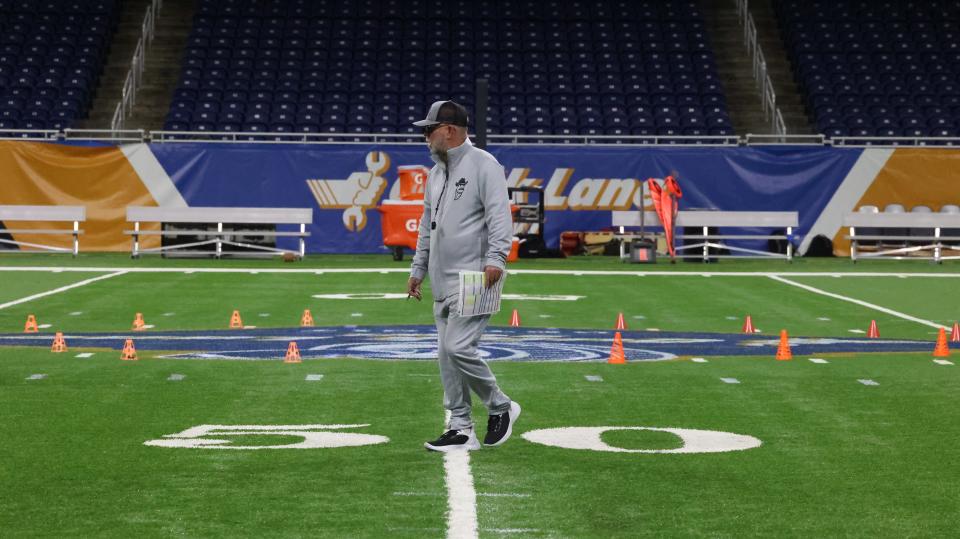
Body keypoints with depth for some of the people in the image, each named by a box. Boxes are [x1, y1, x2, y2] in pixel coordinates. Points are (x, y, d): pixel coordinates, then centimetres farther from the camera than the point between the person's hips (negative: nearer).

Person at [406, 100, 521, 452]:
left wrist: (495, 259, -29)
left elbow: (500, 215, -17)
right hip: (442, 283, 9)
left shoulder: (483, 165, -8)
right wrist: (418, 269, 24)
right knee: (446, 355, 7)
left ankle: (500, 407, 5)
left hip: (474, 279, -9)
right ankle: (461, 430, 12)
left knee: (458, 347, -16)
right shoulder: (436, 173, 19)